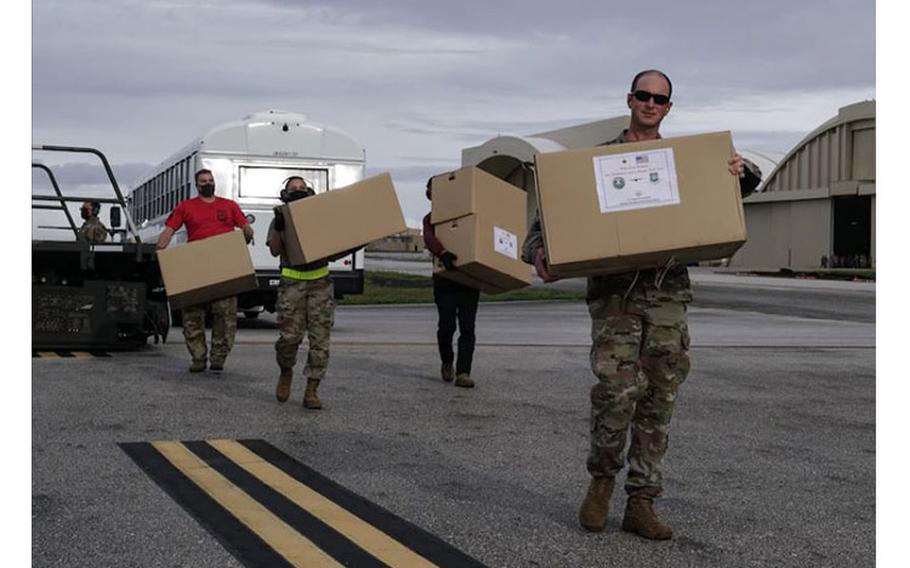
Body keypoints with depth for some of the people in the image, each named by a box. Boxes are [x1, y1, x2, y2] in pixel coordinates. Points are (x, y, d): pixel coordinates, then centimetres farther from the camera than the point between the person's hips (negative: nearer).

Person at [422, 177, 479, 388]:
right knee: (447, 326, -5)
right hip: (445, 280, -1)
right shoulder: (430, 219, 7)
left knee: (467, 327, -6)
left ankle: (463, 373, -7)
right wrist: (444, 254, -35)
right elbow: (429, 239, -15)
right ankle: (447, 362, 22)